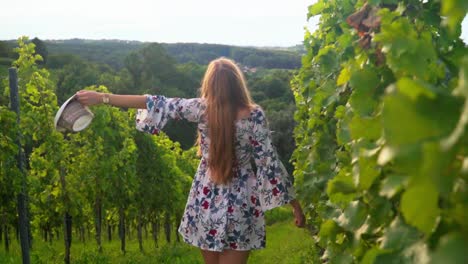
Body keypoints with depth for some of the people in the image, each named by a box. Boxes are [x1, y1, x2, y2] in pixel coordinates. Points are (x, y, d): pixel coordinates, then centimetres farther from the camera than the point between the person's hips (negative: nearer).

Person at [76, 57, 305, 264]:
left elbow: (159, 105, -8)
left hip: (207, 201, 2)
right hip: (240, 205, -2)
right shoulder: (255, 115, -12)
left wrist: (102, 98, -1)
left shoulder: (202, 109, -10)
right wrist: (295, 204, 0)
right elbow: (269, 162, -10)